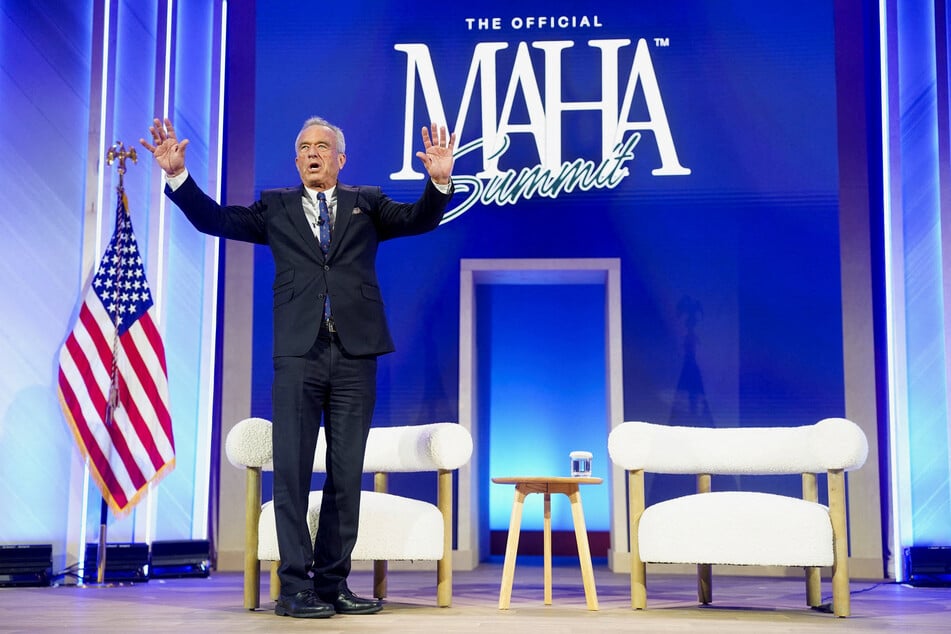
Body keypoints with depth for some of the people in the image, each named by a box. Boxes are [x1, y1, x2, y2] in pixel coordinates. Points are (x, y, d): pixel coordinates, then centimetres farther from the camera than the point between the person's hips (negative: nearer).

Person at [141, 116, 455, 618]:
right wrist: (177, 175, -6)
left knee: (346, 475, 5)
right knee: (292, 473, -3)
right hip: (298, 354, -1)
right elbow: (214, 219, 7)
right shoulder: (275, 207, 14)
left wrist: (439, 181, -16)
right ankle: (295, 586, 2)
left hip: (354, 355, 1)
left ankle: (332, 584, 13)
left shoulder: (366, 204, 15)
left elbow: (420, 220, 3)